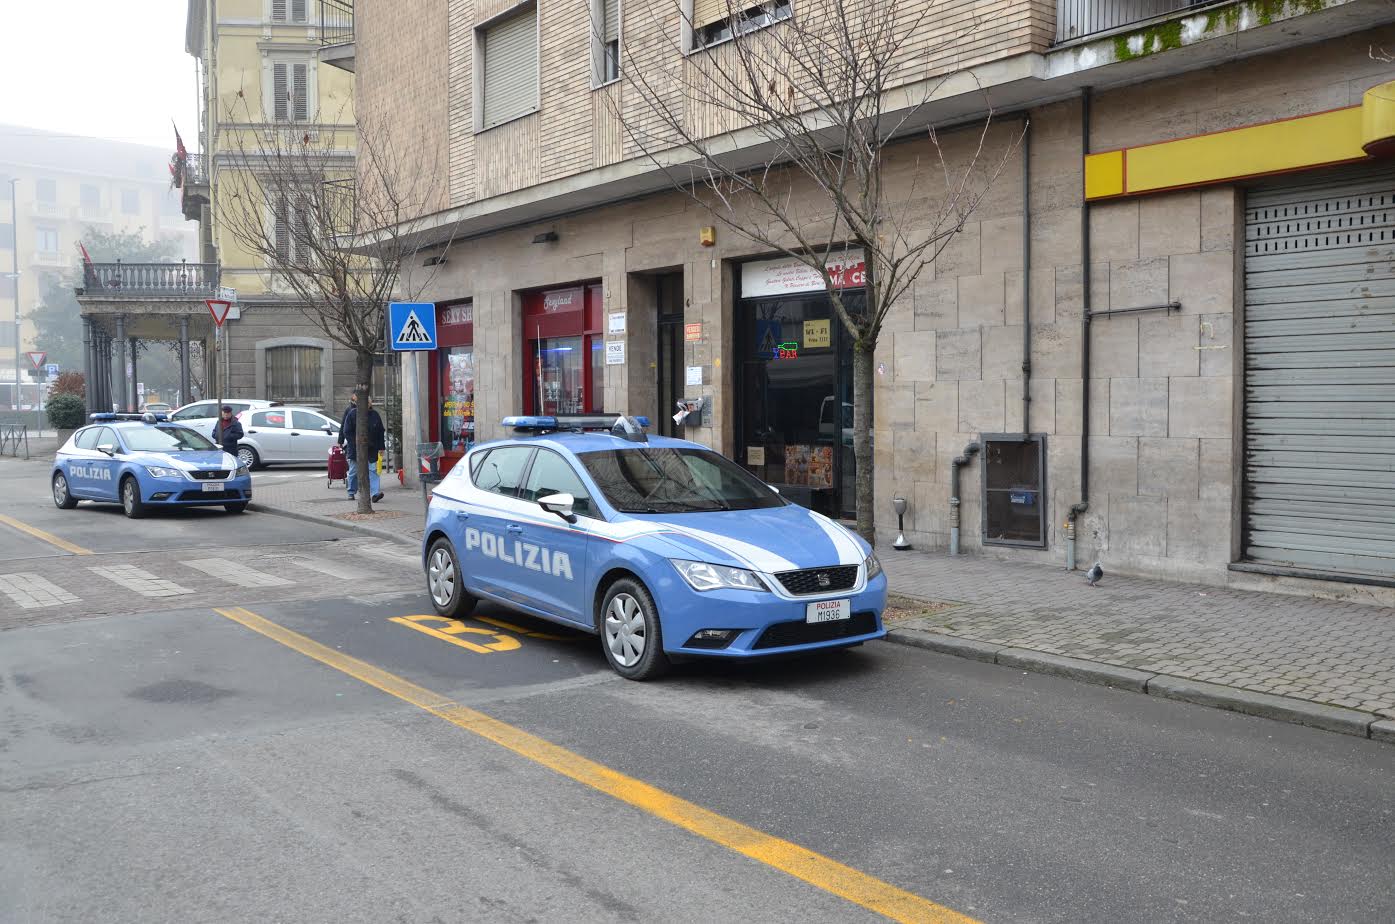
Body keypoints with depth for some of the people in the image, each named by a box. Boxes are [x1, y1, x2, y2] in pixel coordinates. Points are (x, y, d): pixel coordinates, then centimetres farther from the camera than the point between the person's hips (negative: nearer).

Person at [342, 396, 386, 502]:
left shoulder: (375, 415, 6)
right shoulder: (352, 414, -3)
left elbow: (381, 432, 11)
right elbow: (346, 432, -3)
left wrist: (381, 447, 6)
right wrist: (355, 443, -13)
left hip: (371, 449, 1)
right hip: (355, 449, -1)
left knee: (372, 470, -9)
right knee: (354, 471, 9)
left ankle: (375, 493, -17)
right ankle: (351, 493, 23)